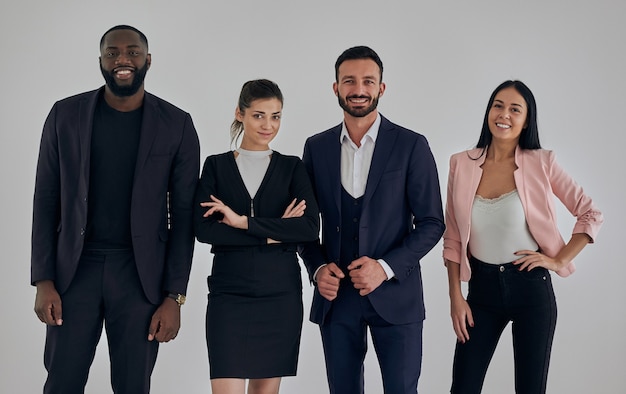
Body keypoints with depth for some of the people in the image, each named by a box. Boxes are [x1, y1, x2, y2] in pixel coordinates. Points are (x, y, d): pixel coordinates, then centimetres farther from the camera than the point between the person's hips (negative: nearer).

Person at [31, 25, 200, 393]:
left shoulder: (176, 124, -2)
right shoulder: (66, 114, 2)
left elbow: (183, 215, -1)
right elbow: (47, 202, 5)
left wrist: (174, 296, -5)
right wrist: (43, 280, -1)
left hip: (141, 273, -1)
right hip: (75, 269, 1)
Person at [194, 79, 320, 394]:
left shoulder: (292, 167, 5)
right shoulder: (216, 166, 5)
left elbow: (310, 228, -10)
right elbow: (203, 229, -8)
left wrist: (243, 221, -15)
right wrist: (274, 234, -12)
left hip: (280, 294, 1)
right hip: (229, 293, -1)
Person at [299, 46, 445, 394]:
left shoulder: (411, 146, -2)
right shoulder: (317, 147, 7)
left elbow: (432, 222, -3)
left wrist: (386, 268, -14)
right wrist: (318, 268, -6)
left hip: (394, 295, -2)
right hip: (335, 296, 3)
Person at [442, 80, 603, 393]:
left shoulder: (541, 163, -6)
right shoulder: (462, 165, -1)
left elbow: (591, 215, 0)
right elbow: (453, 239, 4)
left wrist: (559, 261, -7)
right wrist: (455, 297, -1)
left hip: (530, 286, -1)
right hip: (482, 287, 2)